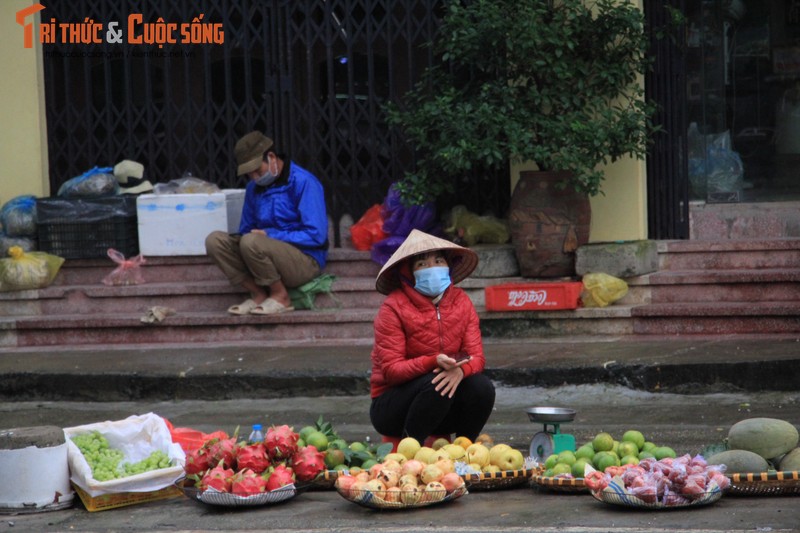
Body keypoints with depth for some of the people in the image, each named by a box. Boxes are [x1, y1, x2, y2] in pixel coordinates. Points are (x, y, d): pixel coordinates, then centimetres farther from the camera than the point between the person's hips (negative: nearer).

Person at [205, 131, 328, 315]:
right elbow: (246, 230, 19)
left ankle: (280, 296, -12)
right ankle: (258, 294, -8)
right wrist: (240, 238, -7)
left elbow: (316, 236, -17)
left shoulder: (303, 182, -11)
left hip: (305, 261, -7)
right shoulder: (254, 188, 10)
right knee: (215, 240, -11)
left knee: (251, 242, -33)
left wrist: (269, 235, -16)